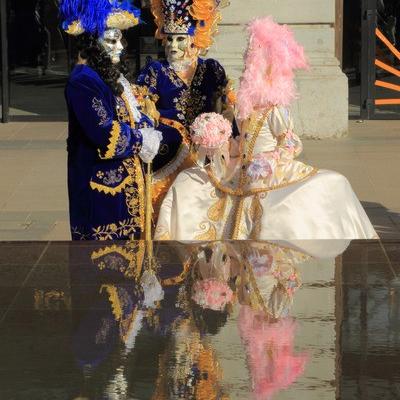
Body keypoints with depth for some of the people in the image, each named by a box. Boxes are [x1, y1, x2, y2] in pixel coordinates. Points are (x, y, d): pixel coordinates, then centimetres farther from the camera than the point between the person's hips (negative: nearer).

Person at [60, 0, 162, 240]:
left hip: (124, 177, 10)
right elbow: (105, 135, -25)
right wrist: (142, 139, -12)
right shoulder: (84, 82, -19)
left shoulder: (113, 75, 12)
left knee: (126, 235, 14)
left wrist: (146, 125, -7)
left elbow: (140, 111, 15)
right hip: (102, 180, -10)